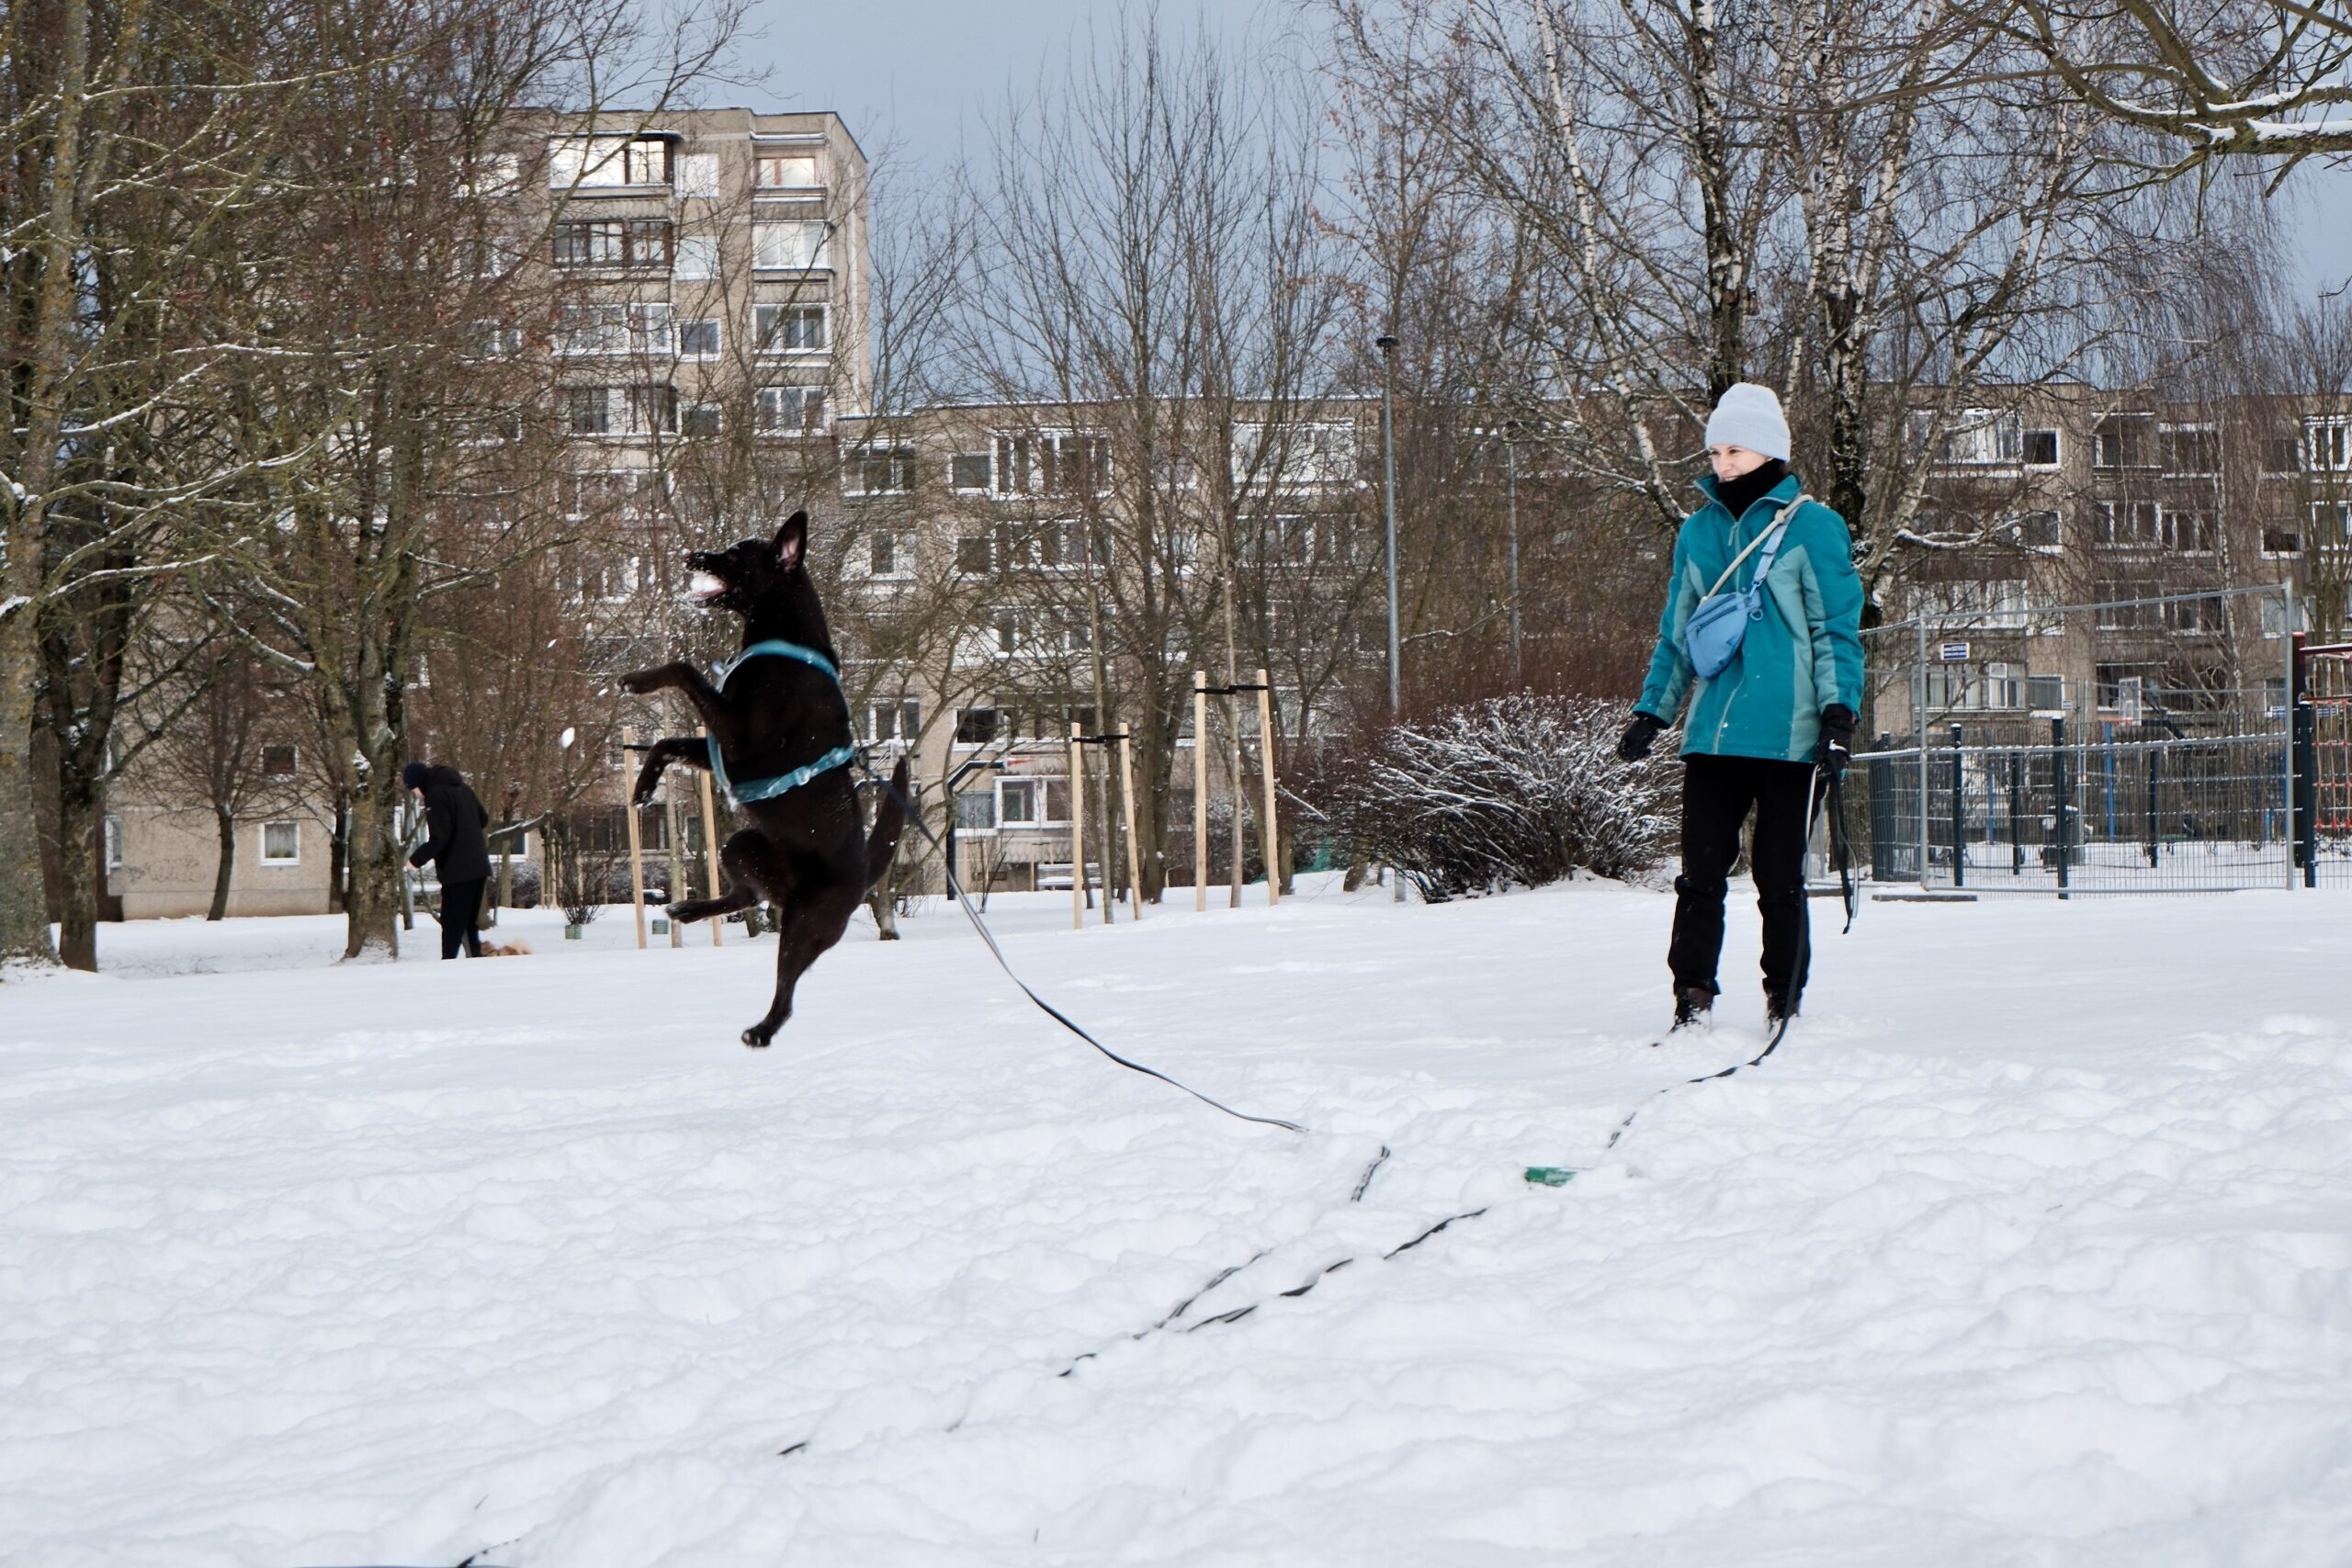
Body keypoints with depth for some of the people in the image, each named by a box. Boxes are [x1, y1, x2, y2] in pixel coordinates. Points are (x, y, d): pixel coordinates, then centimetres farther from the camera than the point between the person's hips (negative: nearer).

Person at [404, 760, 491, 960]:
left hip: (457, 871, -8)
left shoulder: (437, 795, -13)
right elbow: (483, 819, 21)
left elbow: (439, 838, -18)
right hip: (478, 867, 8)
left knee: (452, 926, -6)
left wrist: (416, 859, -9)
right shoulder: (461, 789, 13)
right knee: (469, 925, 13)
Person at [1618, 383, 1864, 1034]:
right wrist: (1651, 711, 15)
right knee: (1701, 874, 0)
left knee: (1779, 878, 0)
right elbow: (1676, 634, 22)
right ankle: (1692, 996, 7)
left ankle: (1785, 1001, 12)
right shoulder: (1699, 532, 14)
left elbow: (1838, 629, -1)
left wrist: (1839, 710, -11)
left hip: (1790, 735, -4)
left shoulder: (1811, 527, 0)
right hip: (1712, 734, 4)